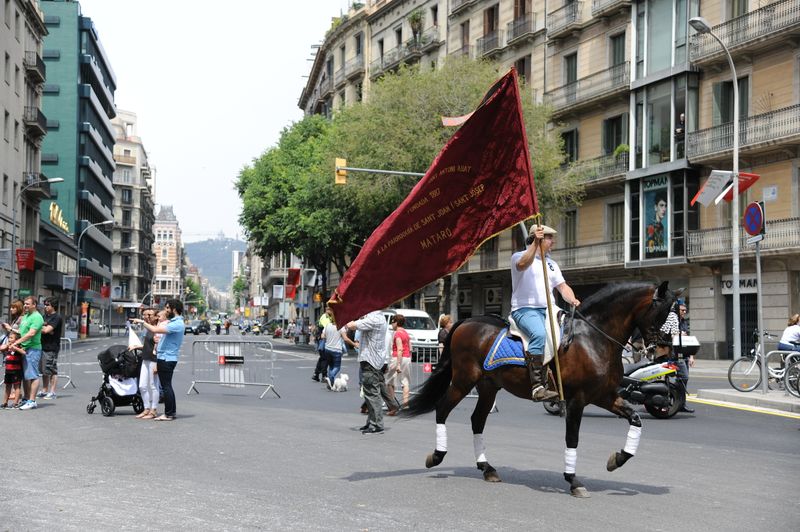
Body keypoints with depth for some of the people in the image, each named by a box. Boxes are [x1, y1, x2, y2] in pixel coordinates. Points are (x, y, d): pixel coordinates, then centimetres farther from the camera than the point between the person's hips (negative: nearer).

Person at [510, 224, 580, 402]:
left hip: (547, 310, 7)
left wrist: (572, 299, -2)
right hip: (525, 309, -7)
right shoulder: (518, 256, 4)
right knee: (539, 334, -35)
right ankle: (537, 387, -41)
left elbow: (562, 286, 18)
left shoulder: (551, 263, 24)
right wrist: (536, 243, -28)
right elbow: (523, 264, -21)